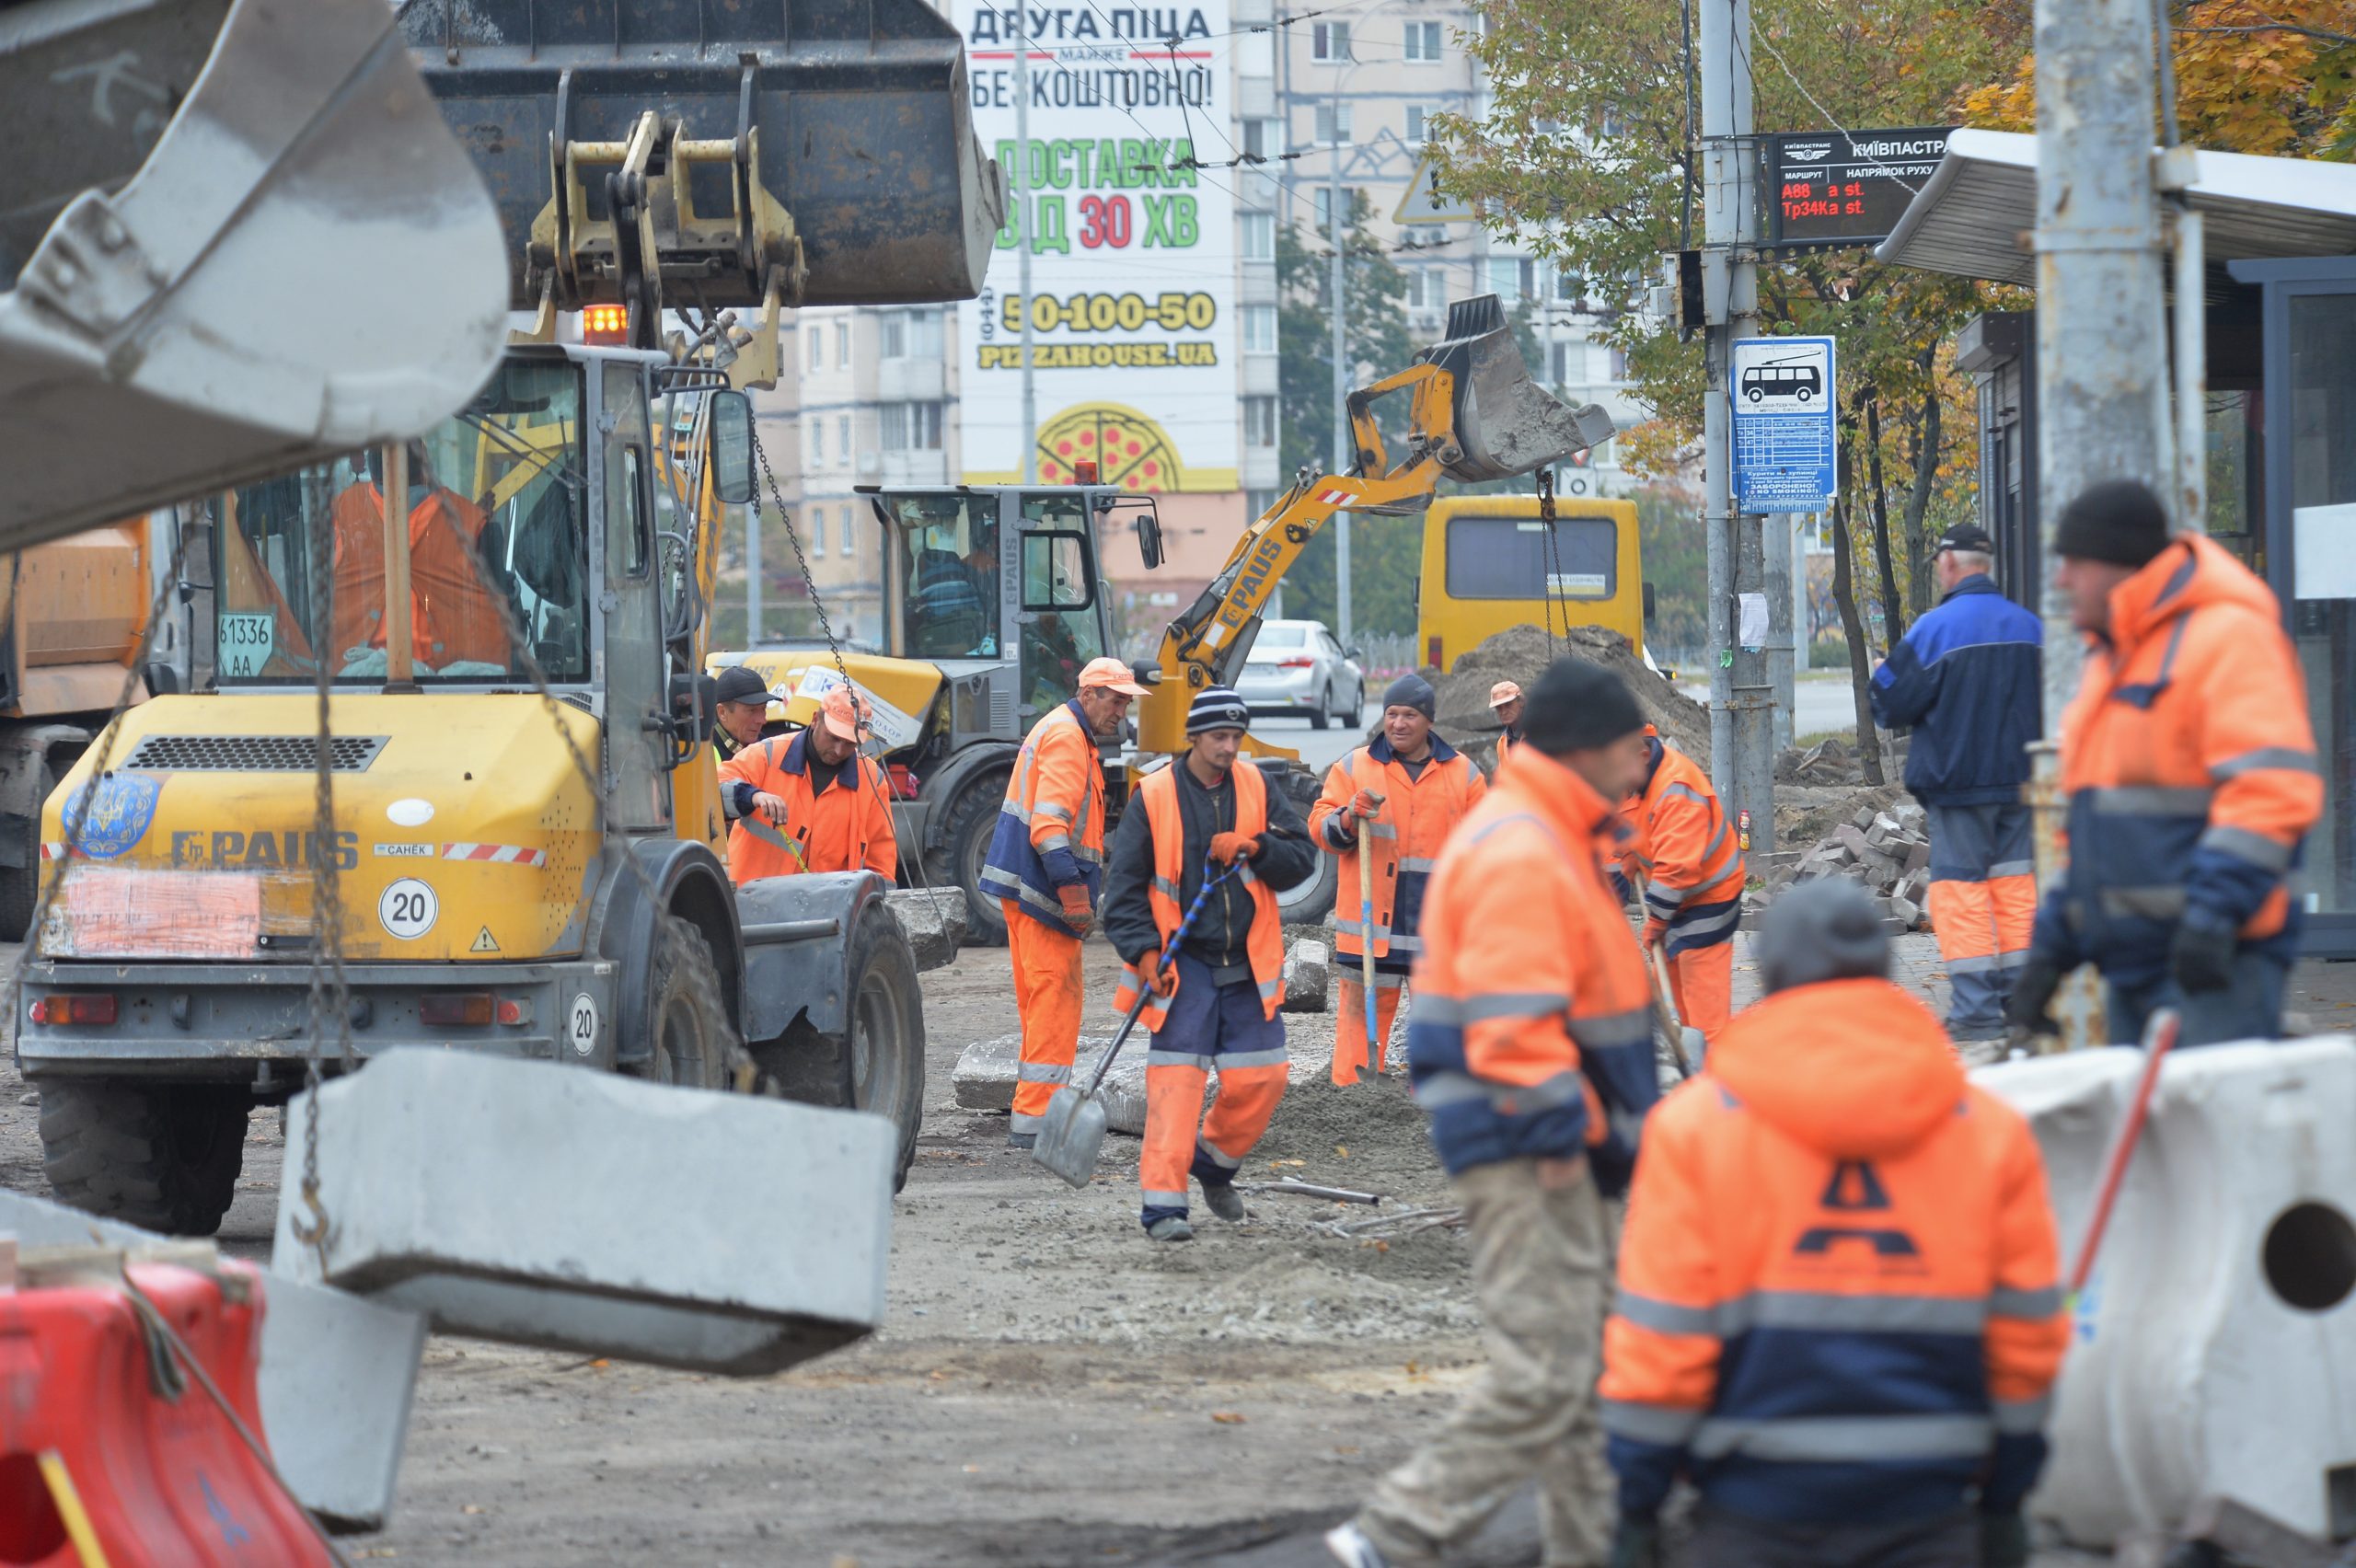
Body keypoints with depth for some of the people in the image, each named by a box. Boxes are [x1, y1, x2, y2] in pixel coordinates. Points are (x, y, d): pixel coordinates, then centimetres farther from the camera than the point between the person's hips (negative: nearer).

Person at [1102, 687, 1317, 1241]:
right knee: (1175, 1080, -12)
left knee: (1262, 1076, 2)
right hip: (1182, 966, -4)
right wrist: (1143, 949, -12)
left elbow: (1301, 856, 4)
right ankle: (1163, 1202, -12)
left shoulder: (1256, 789, 5)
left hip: (1248, 964, 4)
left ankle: (1214, 1162, 29)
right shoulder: (1155, 797, -4)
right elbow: (1124, 883, -1)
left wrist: (1255, 847, -14)